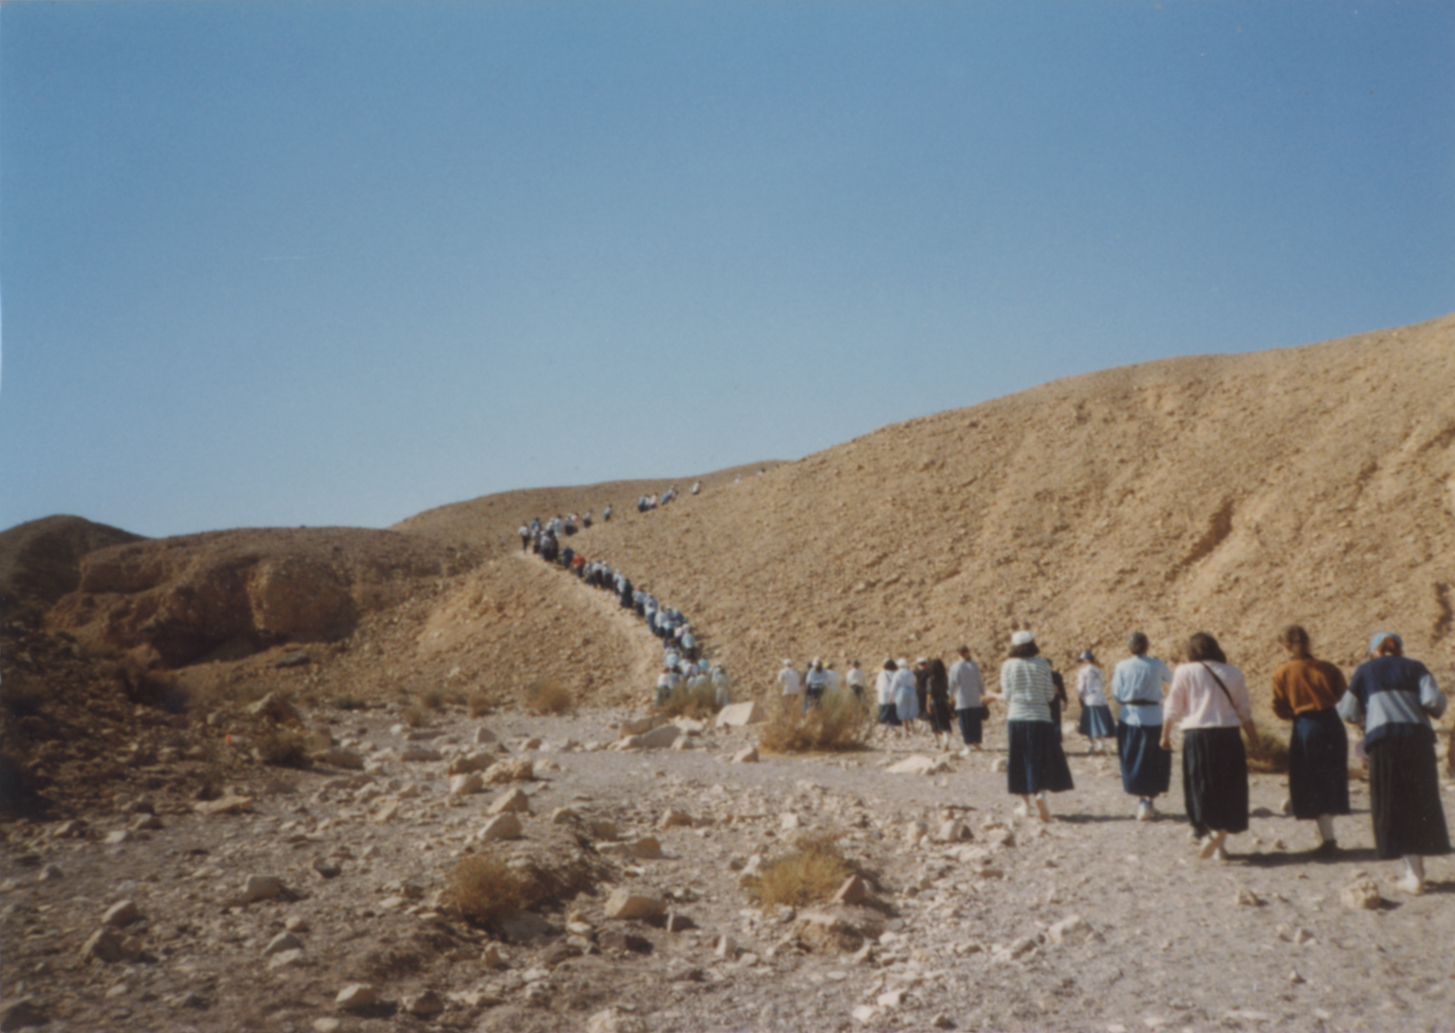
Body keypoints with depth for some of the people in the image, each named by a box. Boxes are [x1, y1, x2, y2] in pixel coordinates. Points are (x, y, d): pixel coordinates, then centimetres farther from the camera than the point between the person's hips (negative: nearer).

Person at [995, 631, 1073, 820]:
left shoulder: (1008, 666, -1)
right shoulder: (1042, 664, -2)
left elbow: (1007, 695, -2)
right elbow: (1049, 694, 0)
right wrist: (1053, 690, 22)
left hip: (1016, 717, 1)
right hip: (1039, 717, -1)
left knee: (1021, 760, 11)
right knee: (1044, 757, 5)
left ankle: (1026, 803, 14)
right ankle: (1041, 792, -18)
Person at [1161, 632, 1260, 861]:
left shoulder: (1184, 672, -1)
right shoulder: (1233, 673, 6)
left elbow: (1172, 709, 0)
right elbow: (1244, 710, 9)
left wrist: (1165, 735, 11)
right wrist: (1253, 738, 18)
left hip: (1196, 736, -2)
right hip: (1229, 736, 2)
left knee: (1200, 790, 5)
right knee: (1229, 788, 11)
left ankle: (1208, 834, -7)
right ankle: (1221, 832, 4)